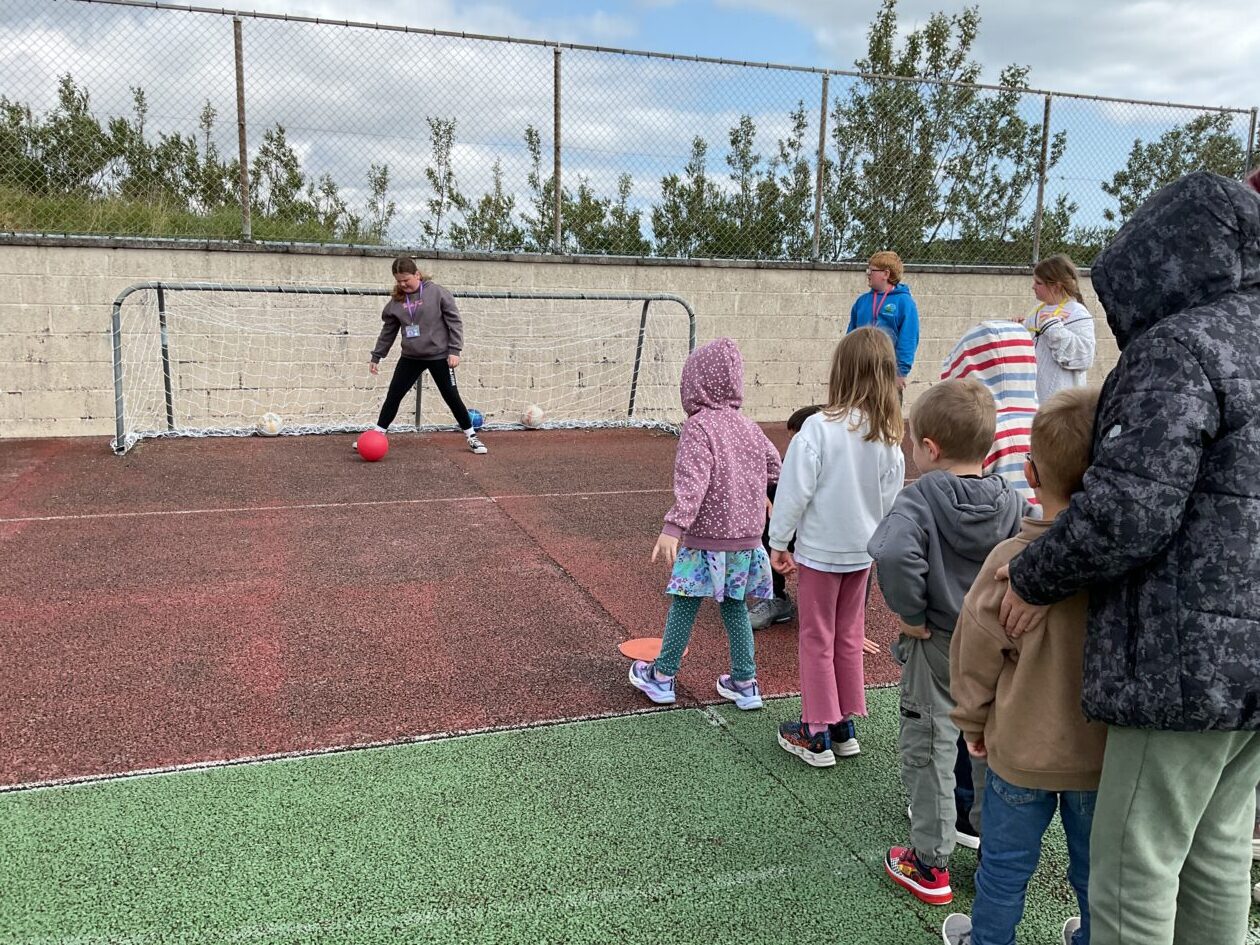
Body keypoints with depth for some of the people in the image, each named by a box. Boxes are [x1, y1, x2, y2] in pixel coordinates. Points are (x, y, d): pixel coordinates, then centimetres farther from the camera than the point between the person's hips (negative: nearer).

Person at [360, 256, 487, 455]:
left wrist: (454, 350, -14)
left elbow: (454, 321, -8)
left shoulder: (436, 292, -10)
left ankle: (472, 437, 14)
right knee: (393, 396, 4)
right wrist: (376, 356, 14)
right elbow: (388, 330, 13)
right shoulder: (396, 300, 3)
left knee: (451, 397, 1)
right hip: (410, 357, 4)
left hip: (439, 356, -4)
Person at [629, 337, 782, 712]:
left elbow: (692, 482, -25)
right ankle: (745, 683, 20)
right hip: (747, 535, 6)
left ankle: (662, 677, 18)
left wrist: (674, 526, -30)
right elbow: (773, 466, 18)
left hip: (707, 537, -6)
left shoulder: (698, 426, -13)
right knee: (734, 606, 15)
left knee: (684, 604, 6)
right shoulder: (748, 426, 7)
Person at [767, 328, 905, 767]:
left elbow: (795, 490, -17)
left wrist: (778, 541, -6)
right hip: (863, 549, 5)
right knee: (849, 638, 18)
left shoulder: (820, 427, -22)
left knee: (817, 639, 8)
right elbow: (890, 495, 5)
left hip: (820, 549, -5)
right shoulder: (889, 435, -5)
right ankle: (845, 726, 30)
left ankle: (817, 734, 17)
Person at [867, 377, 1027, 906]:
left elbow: (894, 554, -36)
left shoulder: (922, 498, -19)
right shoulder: (1010, 501, -3)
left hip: (936, 646, -5)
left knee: (928, 749, 9)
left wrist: (911, 615, -22)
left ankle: (929, 862, 20)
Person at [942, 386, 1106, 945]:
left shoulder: (1016, 559, -22)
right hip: (1108, 753, 3)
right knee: (1094, 867, 22)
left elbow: (976, 652, -12)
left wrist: (973, 721, 5)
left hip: (1023, 749, -3)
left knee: (1006, 864, 17)